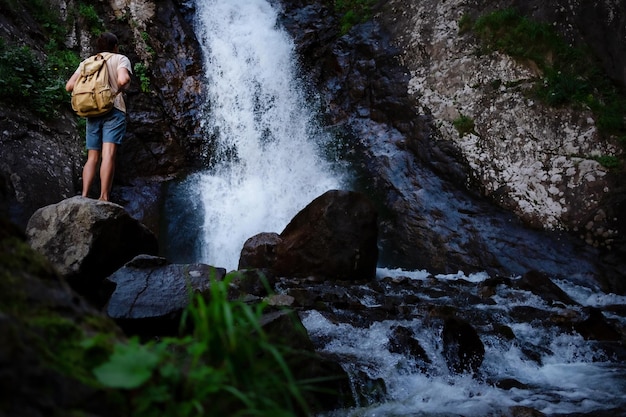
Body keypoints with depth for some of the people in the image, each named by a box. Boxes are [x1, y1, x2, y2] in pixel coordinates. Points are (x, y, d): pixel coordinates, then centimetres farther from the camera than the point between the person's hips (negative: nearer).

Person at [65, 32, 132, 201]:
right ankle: (104, 198, -23)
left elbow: (70, 86, 8)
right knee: (108, 155, -14)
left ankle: (84, 197, -4)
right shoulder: (120, 59, 6)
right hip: (113, 111, -4)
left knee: (92, 158, 7)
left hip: (92, 112, 4)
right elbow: (123, 80, -16)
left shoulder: (87, 62, 18)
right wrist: (120, 89, 5)